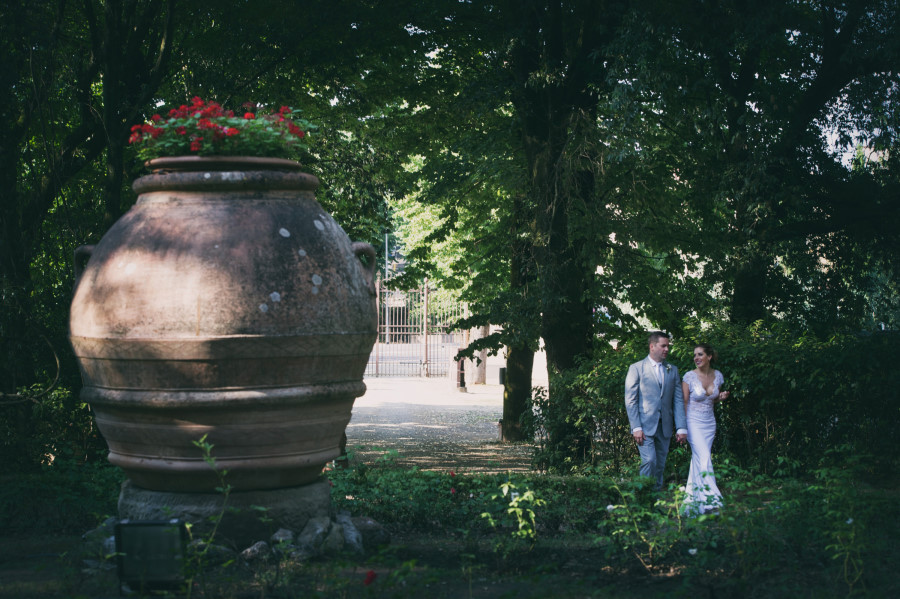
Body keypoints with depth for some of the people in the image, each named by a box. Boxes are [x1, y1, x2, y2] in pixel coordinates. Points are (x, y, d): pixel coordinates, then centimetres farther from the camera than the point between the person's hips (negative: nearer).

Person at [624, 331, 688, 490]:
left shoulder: (672, 370, 13)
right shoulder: (636, 368, 1)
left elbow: (678, 400, 10)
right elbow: (630, 401, -4)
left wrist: (681, 428, 0)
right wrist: (636, 428, -12)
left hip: (665, 427, 4)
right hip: (645, 426, -4)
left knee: (660, 466, 6)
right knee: (649, 462, -17)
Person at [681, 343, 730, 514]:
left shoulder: (718, 376, 4)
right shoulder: (689, 377, -9)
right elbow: (683, 403, -6)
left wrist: (721, 397, -3)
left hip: (710, 423, 5)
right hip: (694, 422, -5)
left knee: (698, 459, 7)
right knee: (704, 458, -17)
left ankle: (693, 500, 15)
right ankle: (708, 500, -19)